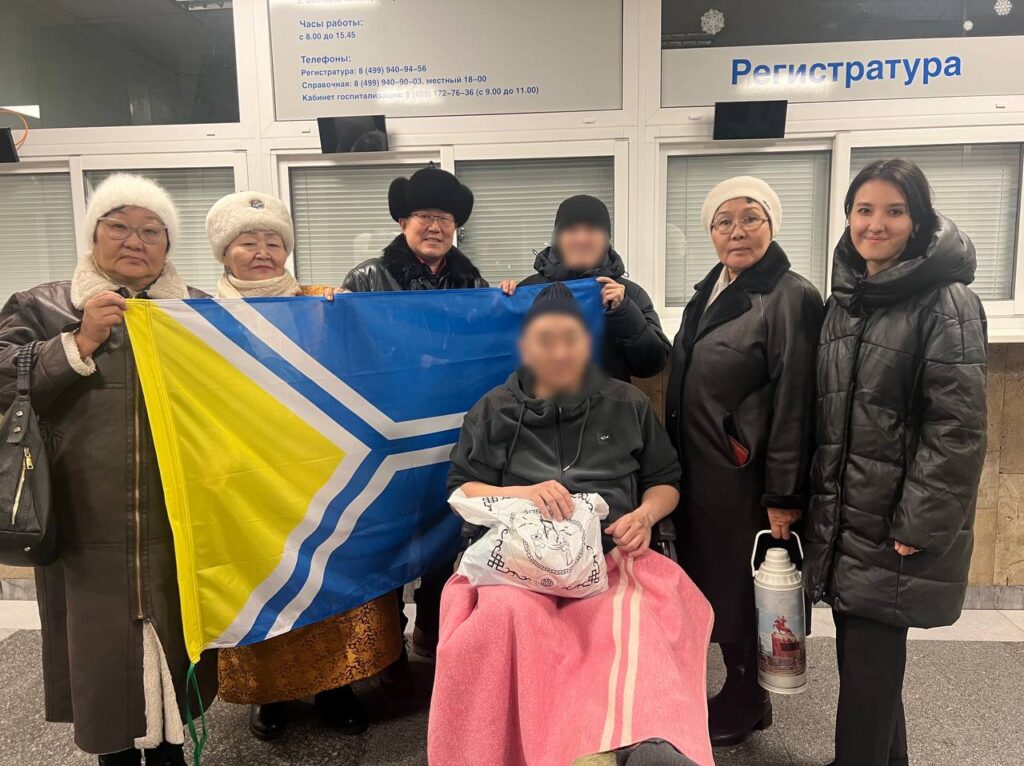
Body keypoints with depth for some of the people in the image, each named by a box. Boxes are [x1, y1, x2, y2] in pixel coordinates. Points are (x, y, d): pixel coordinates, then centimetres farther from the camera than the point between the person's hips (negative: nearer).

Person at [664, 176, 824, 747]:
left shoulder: (792, 298, -14)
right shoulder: (711, 292, 11)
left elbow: (794, 405, -18)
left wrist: (783, 496, -19)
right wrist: (676, 470, 15)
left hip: (744, 482, -8)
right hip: (699, 474, 8)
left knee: (740, 593, 8)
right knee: (713, 586, 17)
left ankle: (746, 705, 30)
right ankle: (740, 694, 36)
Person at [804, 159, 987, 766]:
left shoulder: (947, 302, -12)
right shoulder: (846, 298, 10)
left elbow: (959, 427, -16)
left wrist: (918, 527, -18)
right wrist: (817, 500, 14)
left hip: (894, 527, -6)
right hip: (843, 516, 7)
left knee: (869, 666, 1)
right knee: (862, 655, 16)